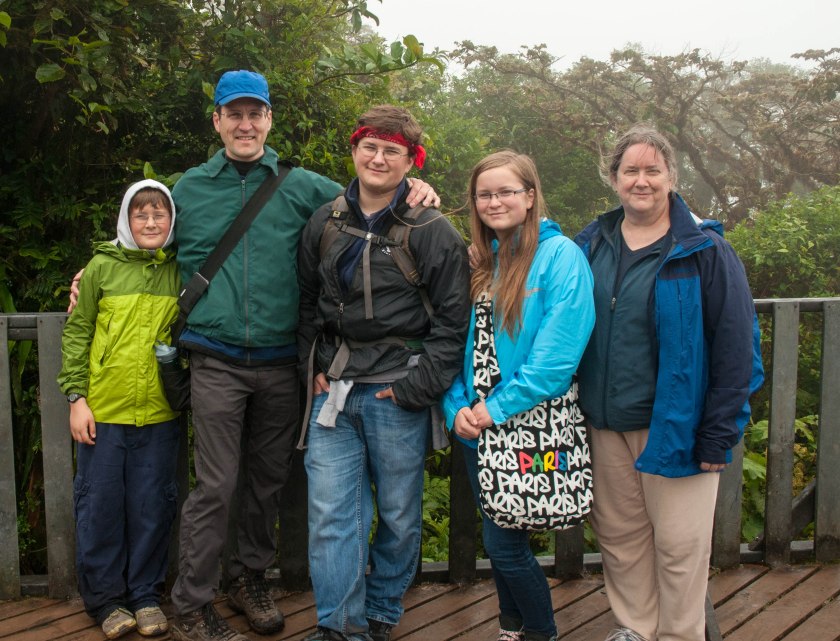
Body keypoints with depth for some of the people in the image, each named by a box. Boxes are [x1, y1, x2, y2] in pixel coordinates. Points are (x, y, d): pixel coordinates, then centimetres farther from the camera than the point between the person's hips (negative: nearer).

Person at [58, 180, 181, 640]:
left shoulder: (181, 272, 4)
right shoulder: (102, 266, -1)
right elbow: (76, 333, 1)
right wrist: (76, 396, -4)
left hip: (160, 415, 1)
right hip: (102, 412, -1)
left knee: (152, 507, 9)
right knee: (100, 506, 8)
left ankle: (146, 595, 24)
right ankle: (105, 599, 23)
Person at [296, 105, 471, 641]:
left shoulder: (433, 232, -4)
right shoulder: (325, 224, 9)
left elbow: (452, 320, -6)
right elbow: (307, 301, 17)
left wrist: (417, 387, -11)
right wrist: (313, 367, 7)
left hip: (398, 395, -3)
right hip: (335, 391, 3)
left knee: (400, 517, 9)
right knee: (330, 515, 1)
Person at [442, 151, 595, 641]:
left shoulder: (560, 256, -11)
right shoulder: (477, 262, 9)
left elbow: (558, 351, -20)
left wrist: (499, 408, -19)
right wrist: (458, 406, -6)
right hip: (478, 428, 6)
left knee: (504, 542, -2)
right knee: (499, 539, 16)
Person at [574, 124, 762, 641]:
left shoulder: (704, 250, -8)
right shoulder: (591, 245, 6)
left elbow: (736, 346, -10)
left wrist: (720, 433, -13)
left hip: (674, 423, -4)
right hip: (607, 423, 5)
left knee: (679, 545, 4)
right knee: (618, 534, 15)